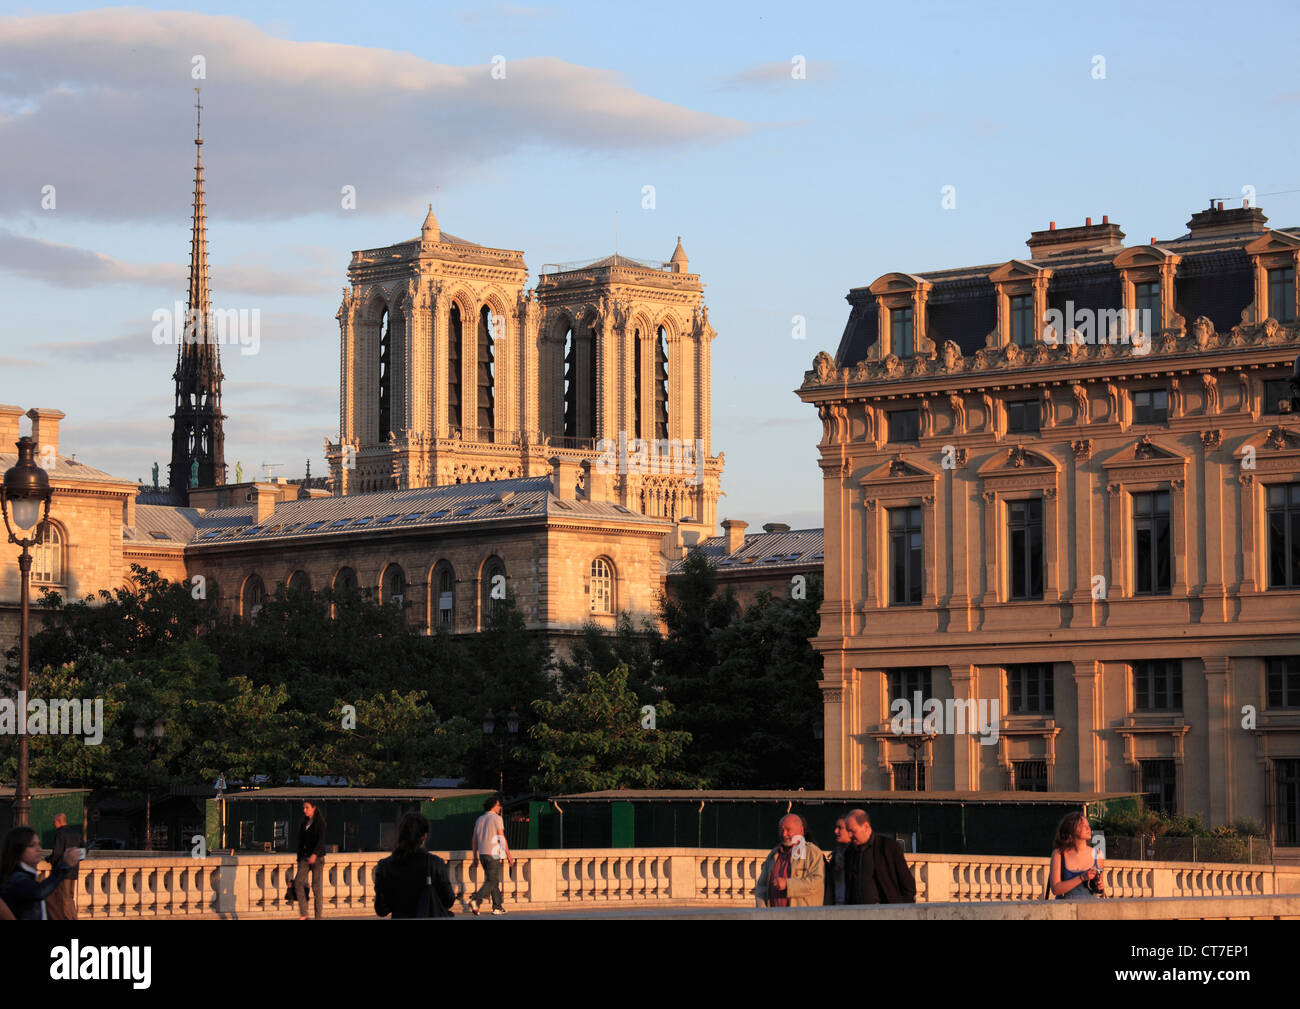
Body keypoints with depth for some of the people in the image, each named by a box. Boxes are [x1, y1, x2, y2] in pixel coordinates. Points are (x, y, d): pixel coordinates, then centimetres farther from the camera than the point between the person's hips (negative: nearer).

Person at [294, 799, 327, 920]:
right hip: (304, 857, 5)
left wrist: (315, 854, -30)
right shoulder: (304, 823, 14)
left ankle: (319, 916, 1)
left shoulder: (320, 822, -5)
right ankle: (303, 915, -9)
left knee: (317, 886, -5)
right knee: (298, 882, -12)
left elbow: (321, 840, -17)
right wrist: (299, 858, 15)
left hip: (317, 857, -5)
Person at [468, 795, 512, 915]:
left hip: (482, 854, 7)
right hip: (494, 853, -7)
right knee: (492, 881, -8)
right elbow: (502, 839, -9)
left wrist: (475, 857, 22)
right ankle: (476, 900, -24)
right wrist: (509, 856, -6)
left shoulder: (479, 820, 15)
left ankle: (497, 907, 11)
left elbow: (475, 840, 16)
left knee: (493, 880, 12)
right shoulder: (497, 818, -5)